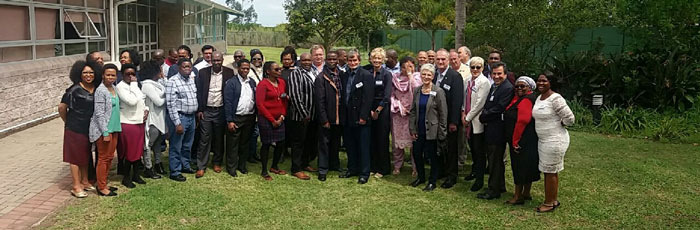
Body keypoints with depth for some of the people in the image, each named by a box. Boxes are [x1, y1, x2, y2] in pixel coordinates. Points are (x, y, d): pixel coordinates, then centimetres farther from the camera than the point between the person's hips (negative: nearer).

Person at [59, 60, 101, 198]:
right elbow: (62, 107, -9)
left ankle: (84, 182, 30)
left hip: (89, 128, 6)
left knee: (85, 155, 17)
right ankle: (76, 187, 7)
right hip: (75, 128, -6)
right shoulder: (75, 89, -14)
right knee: (75, 157, 2)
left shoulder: (96, 89, 2)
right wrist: (68, 122, 2)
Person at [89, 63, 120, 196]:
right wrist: (105, 132, -19)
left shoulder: (113, 88, 10)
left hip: (114, 129, 8)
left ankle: (103, 184, 24)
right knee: (103, 158, -1)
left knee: (109, 157, 14)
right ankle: (101, 188, 8)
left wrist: (114, 130, 14)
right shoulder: (100, 91, -15)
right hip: (103, 130, -8)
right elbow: (99, 114, -17)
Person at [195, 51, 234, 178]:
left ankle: (217, 162, 27)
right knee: (204, 139, 0)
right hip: (206, 111, 0)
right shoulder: (203, 72, 1)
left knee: (219, 139, 11)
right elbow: (199, 92, 3)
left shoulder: (229, 73, 0)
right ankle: (201, 166, 6)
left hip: (221, 111, 0)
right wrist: (199, 110, -2)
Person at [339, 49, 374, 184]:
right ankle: (352, 169, 27)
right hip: (348, 117, 6)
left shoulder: (366, 76, -8)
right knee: (349, 145, 13)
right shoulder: (343, 76, 10)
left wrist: (363, 116, -16)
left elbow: (368, 98, -12)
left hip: (360, 117, -6)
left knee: (363, 146, 2)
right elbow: (342, 96, 12)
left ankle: (364, 173, 10)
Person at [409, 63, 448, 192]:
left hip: (432, 130, -5)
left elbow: (443, 114, -9)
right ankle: (421, 177, 32)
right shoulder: (417, 91, 6)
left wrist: (441, 133, -10)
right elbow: (413, 111, 9)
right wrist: (412, 129, 4)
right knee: (416, 154, 11)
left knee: (433, 156, 6)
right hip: (419, 130, 5)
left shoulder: (438, 92, -9)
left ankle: (432, 182, 21)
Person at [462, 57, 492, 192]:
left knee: (479, 151, -1)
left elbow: (480, 103, -17)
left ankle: (479, 179, 6)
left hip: (478, 120, -7)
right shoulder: (469, 81, 11)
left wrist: (468, 117, -13)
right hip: (469, 120, 7)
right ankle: (474, 171, 36)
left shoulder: (484, 82, -13)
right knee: (472, 147, 19)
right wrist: (464, 114, 1)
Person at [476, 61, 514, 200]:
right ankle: (500, 186, 31)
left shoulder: (508, 88, -16)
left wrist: (483, 117, -10)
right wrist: (484, 116, 1)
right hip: (490, 129, 10)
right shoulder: (493, 86, 15)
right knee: (494, 159, 18)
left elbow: (498, 109, -21)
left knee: (495, 161, -1)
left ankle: (493, 190, 8)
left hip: (497, 130, -10)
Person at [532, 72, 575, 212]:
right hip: (543, 140, 9)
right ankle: (553, 200, 26)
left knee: (551, 172, 0)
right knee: (547, 171, 15)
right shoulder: (539, 98, 9)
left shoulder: (555, 99, -18)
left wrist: (559, 125, -4)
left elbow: (570, 119, -18)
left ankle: (549, 203, 11)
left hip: (555, 141, -9)